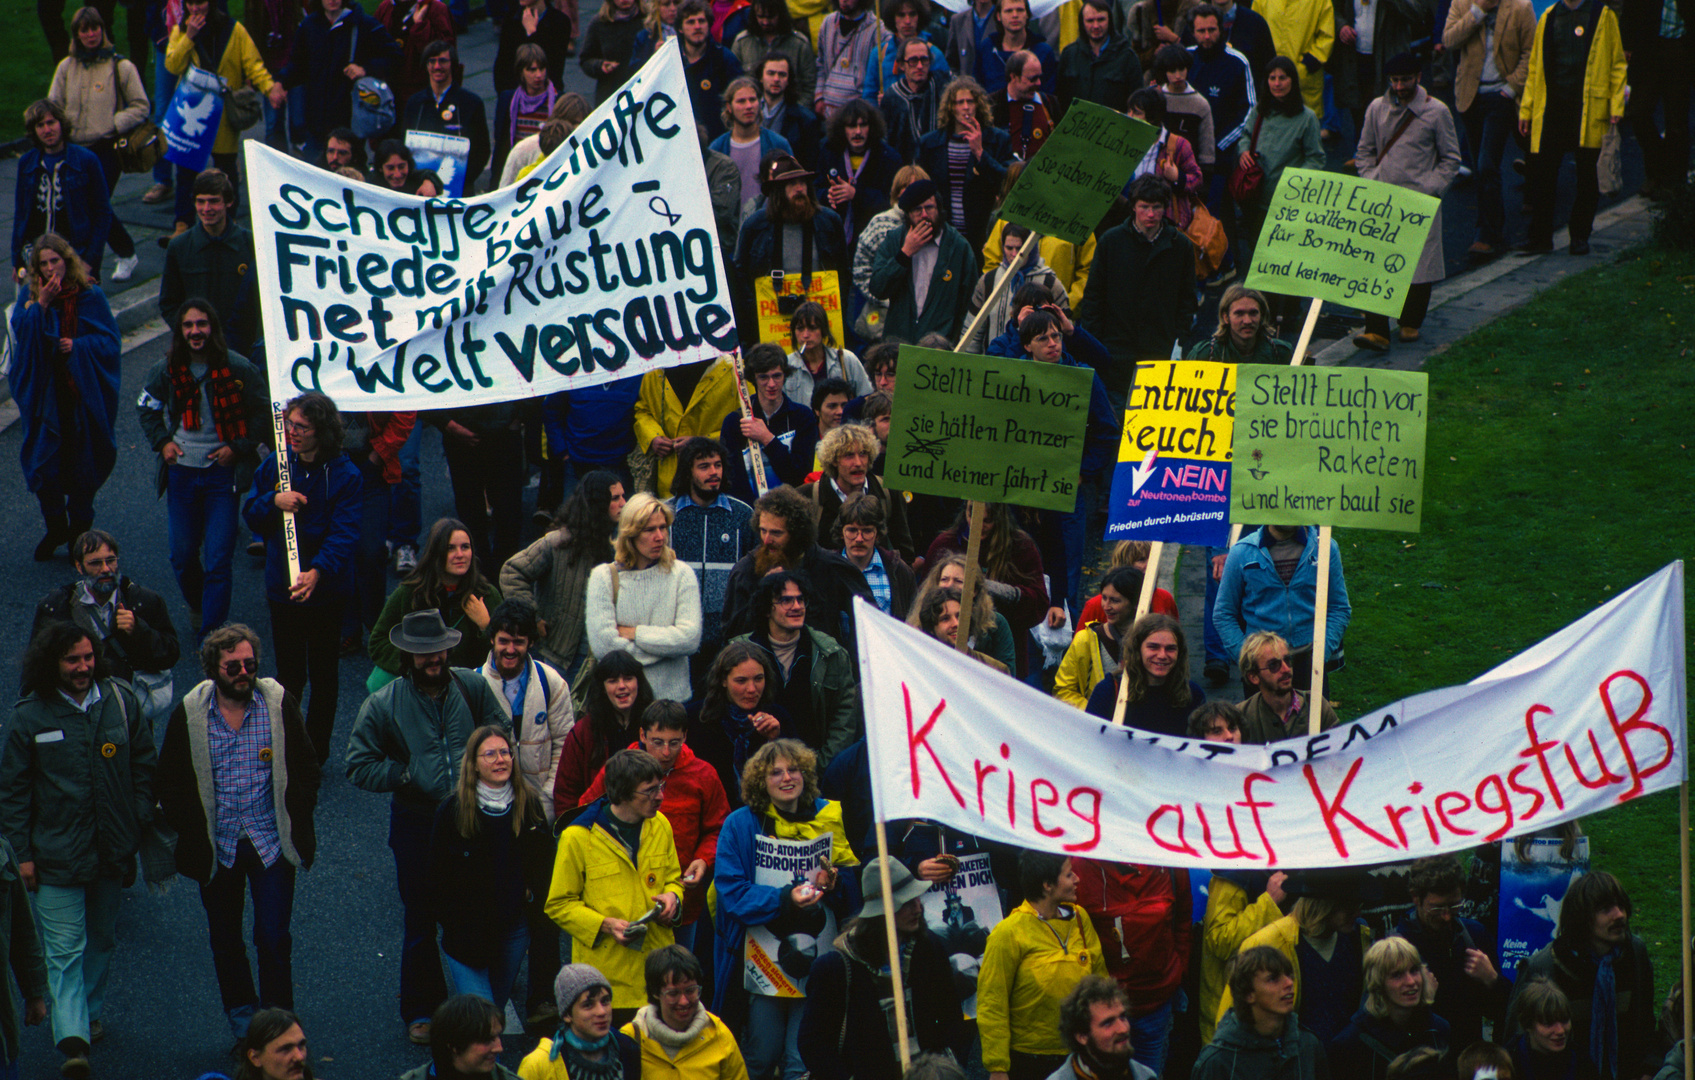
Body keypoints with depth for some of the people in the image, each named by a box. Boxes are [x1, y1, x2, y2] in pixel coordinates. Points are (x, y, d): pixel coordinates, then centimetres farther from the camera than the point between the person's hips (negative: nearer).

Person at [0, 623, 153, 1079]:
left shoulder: (121, 702, -1)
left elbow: (144, 765, 11)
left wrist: (140, 826, 5)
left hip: (112, 849, 3)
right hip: (56, 852, -3)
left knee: (102, 939, 19)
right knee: (65, 949, -9)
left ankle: (89, 1012, 40)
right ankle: (73, 1041, -18)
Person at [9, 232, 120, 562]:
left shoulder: (89, 296, -4)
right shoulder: (29, 296, 2)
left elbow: (109, 340, -3)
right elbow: (21, 333, -12)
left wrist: (78, 346, -18)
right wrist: (40, 305, -23)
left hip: (82, 394, -1)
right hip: (44, 395, 1)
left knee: (81, 464, 7)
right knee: (44, 465, -1)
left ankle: (80, 528, 26)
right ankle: (56, 529, 17)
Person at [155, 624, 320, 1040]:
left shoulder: (279, 704, -7)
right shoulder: (189, 714, -6)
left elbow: (306, 768, 2)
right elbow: (170, 783, 4)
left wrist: (295, 819, -3)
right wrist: (190, 830, -3)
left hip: (271, 844, -1)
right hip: (218, 846, 2)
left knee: (273, 937, -3)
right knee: (225, 938, 14)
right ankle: (241, 1011, 33)